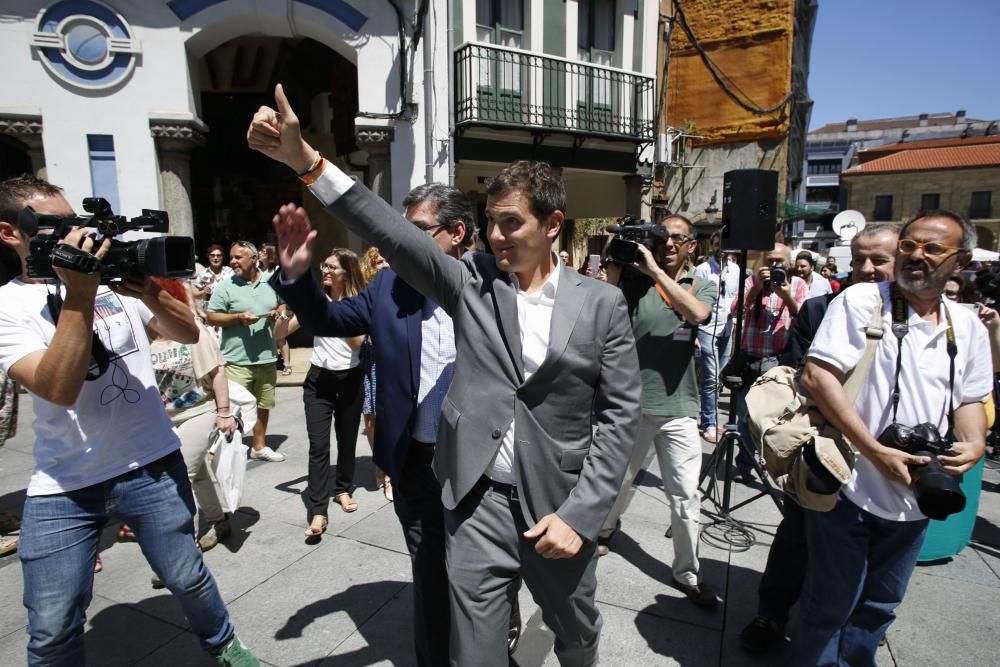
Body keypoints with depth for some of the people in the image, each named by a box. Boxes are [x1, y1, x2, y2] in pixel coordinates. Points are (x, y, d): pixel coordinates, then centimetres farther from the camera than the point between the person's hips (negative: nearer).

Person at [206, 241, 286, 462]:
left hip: (267, 358, 5)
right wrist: (238, 318, -19)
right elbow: (212, 317, -6)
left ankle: (259, 447, 32)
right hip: (238, 360, -4)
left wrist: (279, 313, -2)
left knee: (263, 405, 16)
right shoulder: (225, 288, -4)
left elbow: (284, 304, 20)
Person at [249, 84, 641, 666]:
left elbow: (621, 414, -5)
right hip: (478, 500, 1)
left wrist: (580, 514, -11)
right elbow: (397, 235, -13)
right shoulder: (473, 282, -1)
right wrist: (307, 161, -23)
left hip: (560, 507, 0)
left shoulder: (602, 304, -4)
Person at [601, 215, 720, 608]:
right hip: (632, 402, 0)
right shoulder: (633, 279, -1)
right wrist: (614, 269, -17)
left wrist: (655, 269, -20)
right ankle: (604, 528, 47)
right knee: (618, 480, 20)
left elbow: (697, 313, -18)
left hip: (678, 408, 0)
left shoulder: (703, 285, 4)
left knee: (686, 498, 4)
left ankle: (687, 574, 23)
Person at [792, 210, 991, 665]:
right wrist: (875, 451, -22)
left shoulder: (968, 327, 7)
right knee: (829, 607, 9)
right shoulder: (861, 301, -11)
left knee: (879, 607, 23)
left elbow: (970, 398, 17)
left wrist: (973, 444, -5)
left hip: (914, 496, 6)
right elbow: (816, 376, -19)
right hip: (850, 488, -6)